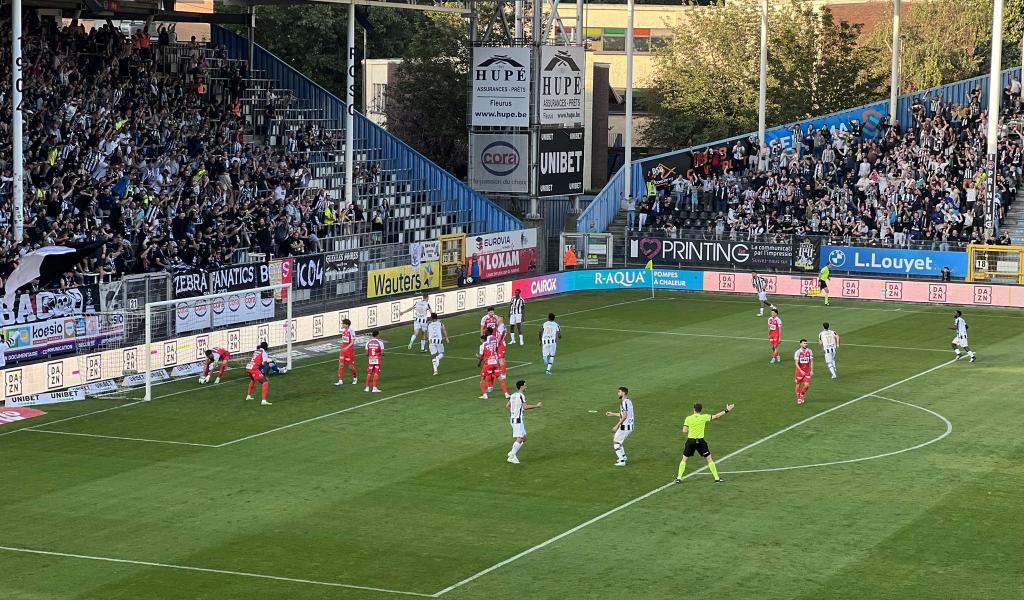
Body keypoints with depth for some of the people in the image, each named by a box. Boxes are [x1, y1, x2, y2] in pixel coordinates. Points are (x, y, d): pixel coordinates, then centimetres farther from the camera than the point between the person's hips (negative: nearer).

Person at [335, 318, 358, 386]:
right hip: (343, 350, 7)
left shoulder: (351, 331, -16)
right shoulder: (343, 331, 7)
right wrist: (341, 348, 13)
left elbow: (352, 342, -17)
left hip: (350, 351, -7)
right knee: (341, 365, -3)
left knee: (351, 366, 2)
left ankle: (355, 378, 28)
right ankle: (340, 381, -2)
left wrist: (346, 348, -25)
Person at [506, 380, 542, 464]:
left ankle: (513, 453, 11)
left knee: (524, 438, 14)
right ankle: (512, 457, -10)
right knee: (519, 439, -9)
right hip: (518, 420, -10)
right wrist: (536, 406, -16)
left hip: (513, 418, 10)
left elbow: (507, 406, 18)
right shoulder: (521, 395, -14)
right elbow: (525, 406, -24)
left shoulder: (513, 395, 13)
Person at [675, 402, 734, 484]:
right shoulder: (704, 417, -5)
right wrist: (726, 411, 10)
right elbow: (716, 416, 2)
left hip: (690, 441, 1)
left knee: (684, 459, 13)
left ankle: (679, 478, 5)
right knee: (709, 459, 9)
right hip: (700, 441, -1)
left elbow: (684, 430, -8)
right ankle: (717, 478, 10)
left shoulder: (688, 418, -4)